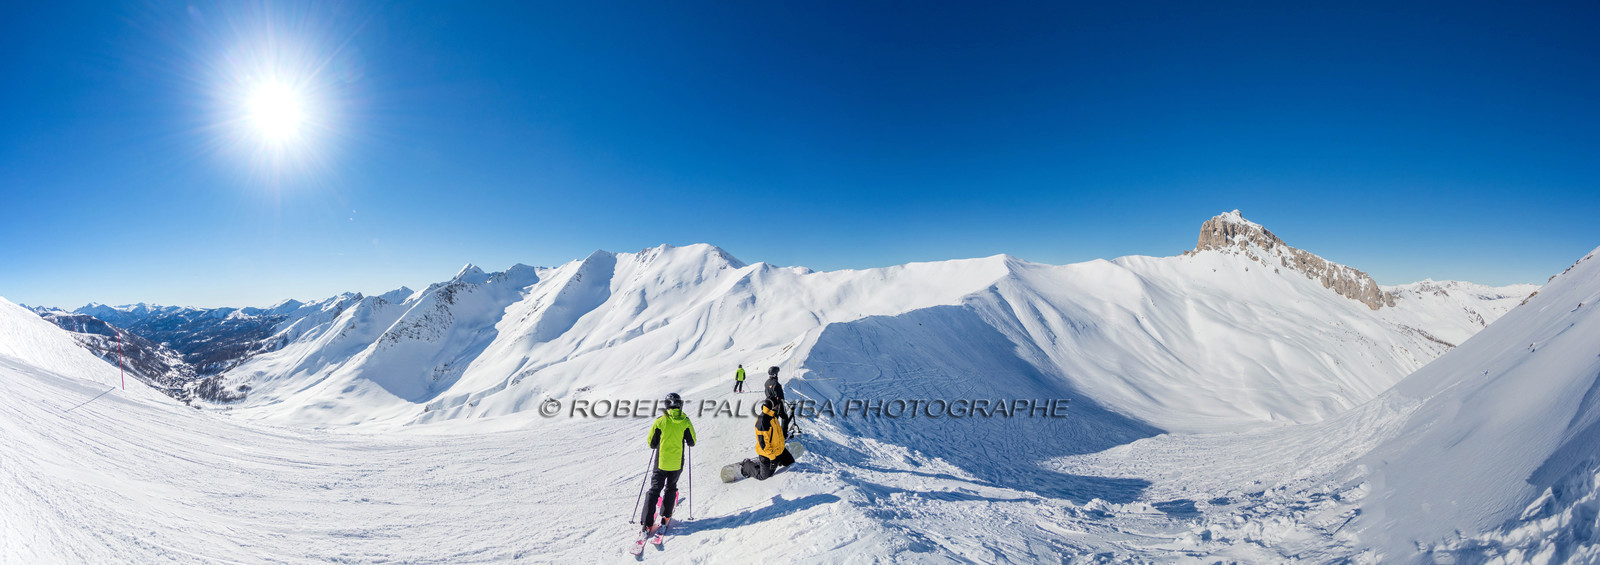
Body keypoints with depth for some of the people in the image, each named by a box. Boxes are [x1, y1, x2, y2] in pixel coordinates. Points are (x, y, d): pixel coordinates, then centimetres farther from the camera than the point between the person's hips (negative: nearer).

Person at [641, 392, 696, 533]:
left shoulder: (660, 421, -9)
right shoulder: (685, 422, -7)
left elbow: (652, 443, -2)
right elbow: (692, 442, -1)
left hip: (661, 462, -1)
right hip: (677, 463, 1)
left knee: (654, 490, 7)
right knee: (671, 488, 23)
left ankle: (647, 523, -1)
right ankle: (666, 516, 26)